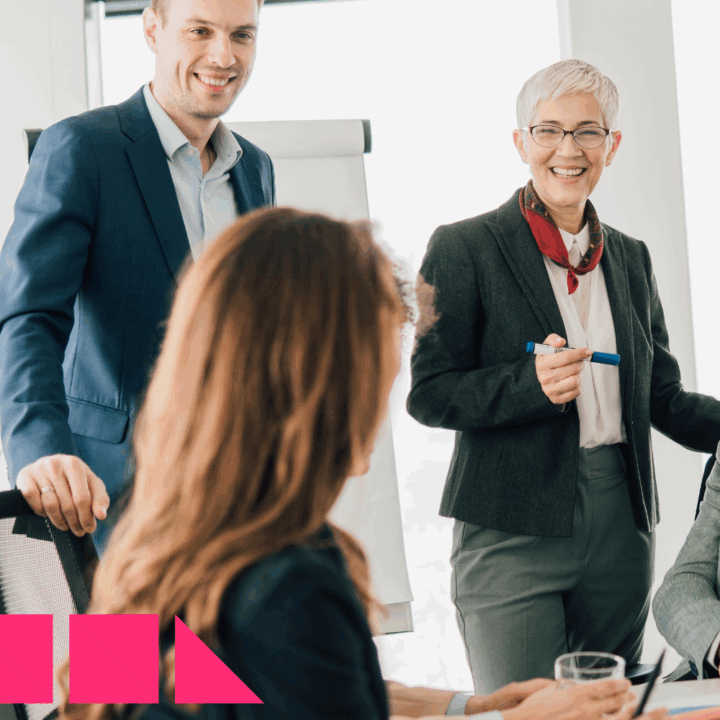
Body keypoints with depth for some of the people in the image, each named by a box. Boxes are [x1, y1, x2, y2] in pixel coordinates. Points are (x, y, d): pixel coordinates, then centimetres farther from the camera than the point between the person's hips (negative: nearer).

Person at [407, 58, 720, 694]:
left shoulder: (631, 258, 13)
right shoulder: (464, 249, -4)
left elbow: (662, 397, 16)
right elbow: (428, 394, -8)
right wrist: (531, 383, -22)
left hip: (623, 523, 5)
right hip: (512, 532, -5)